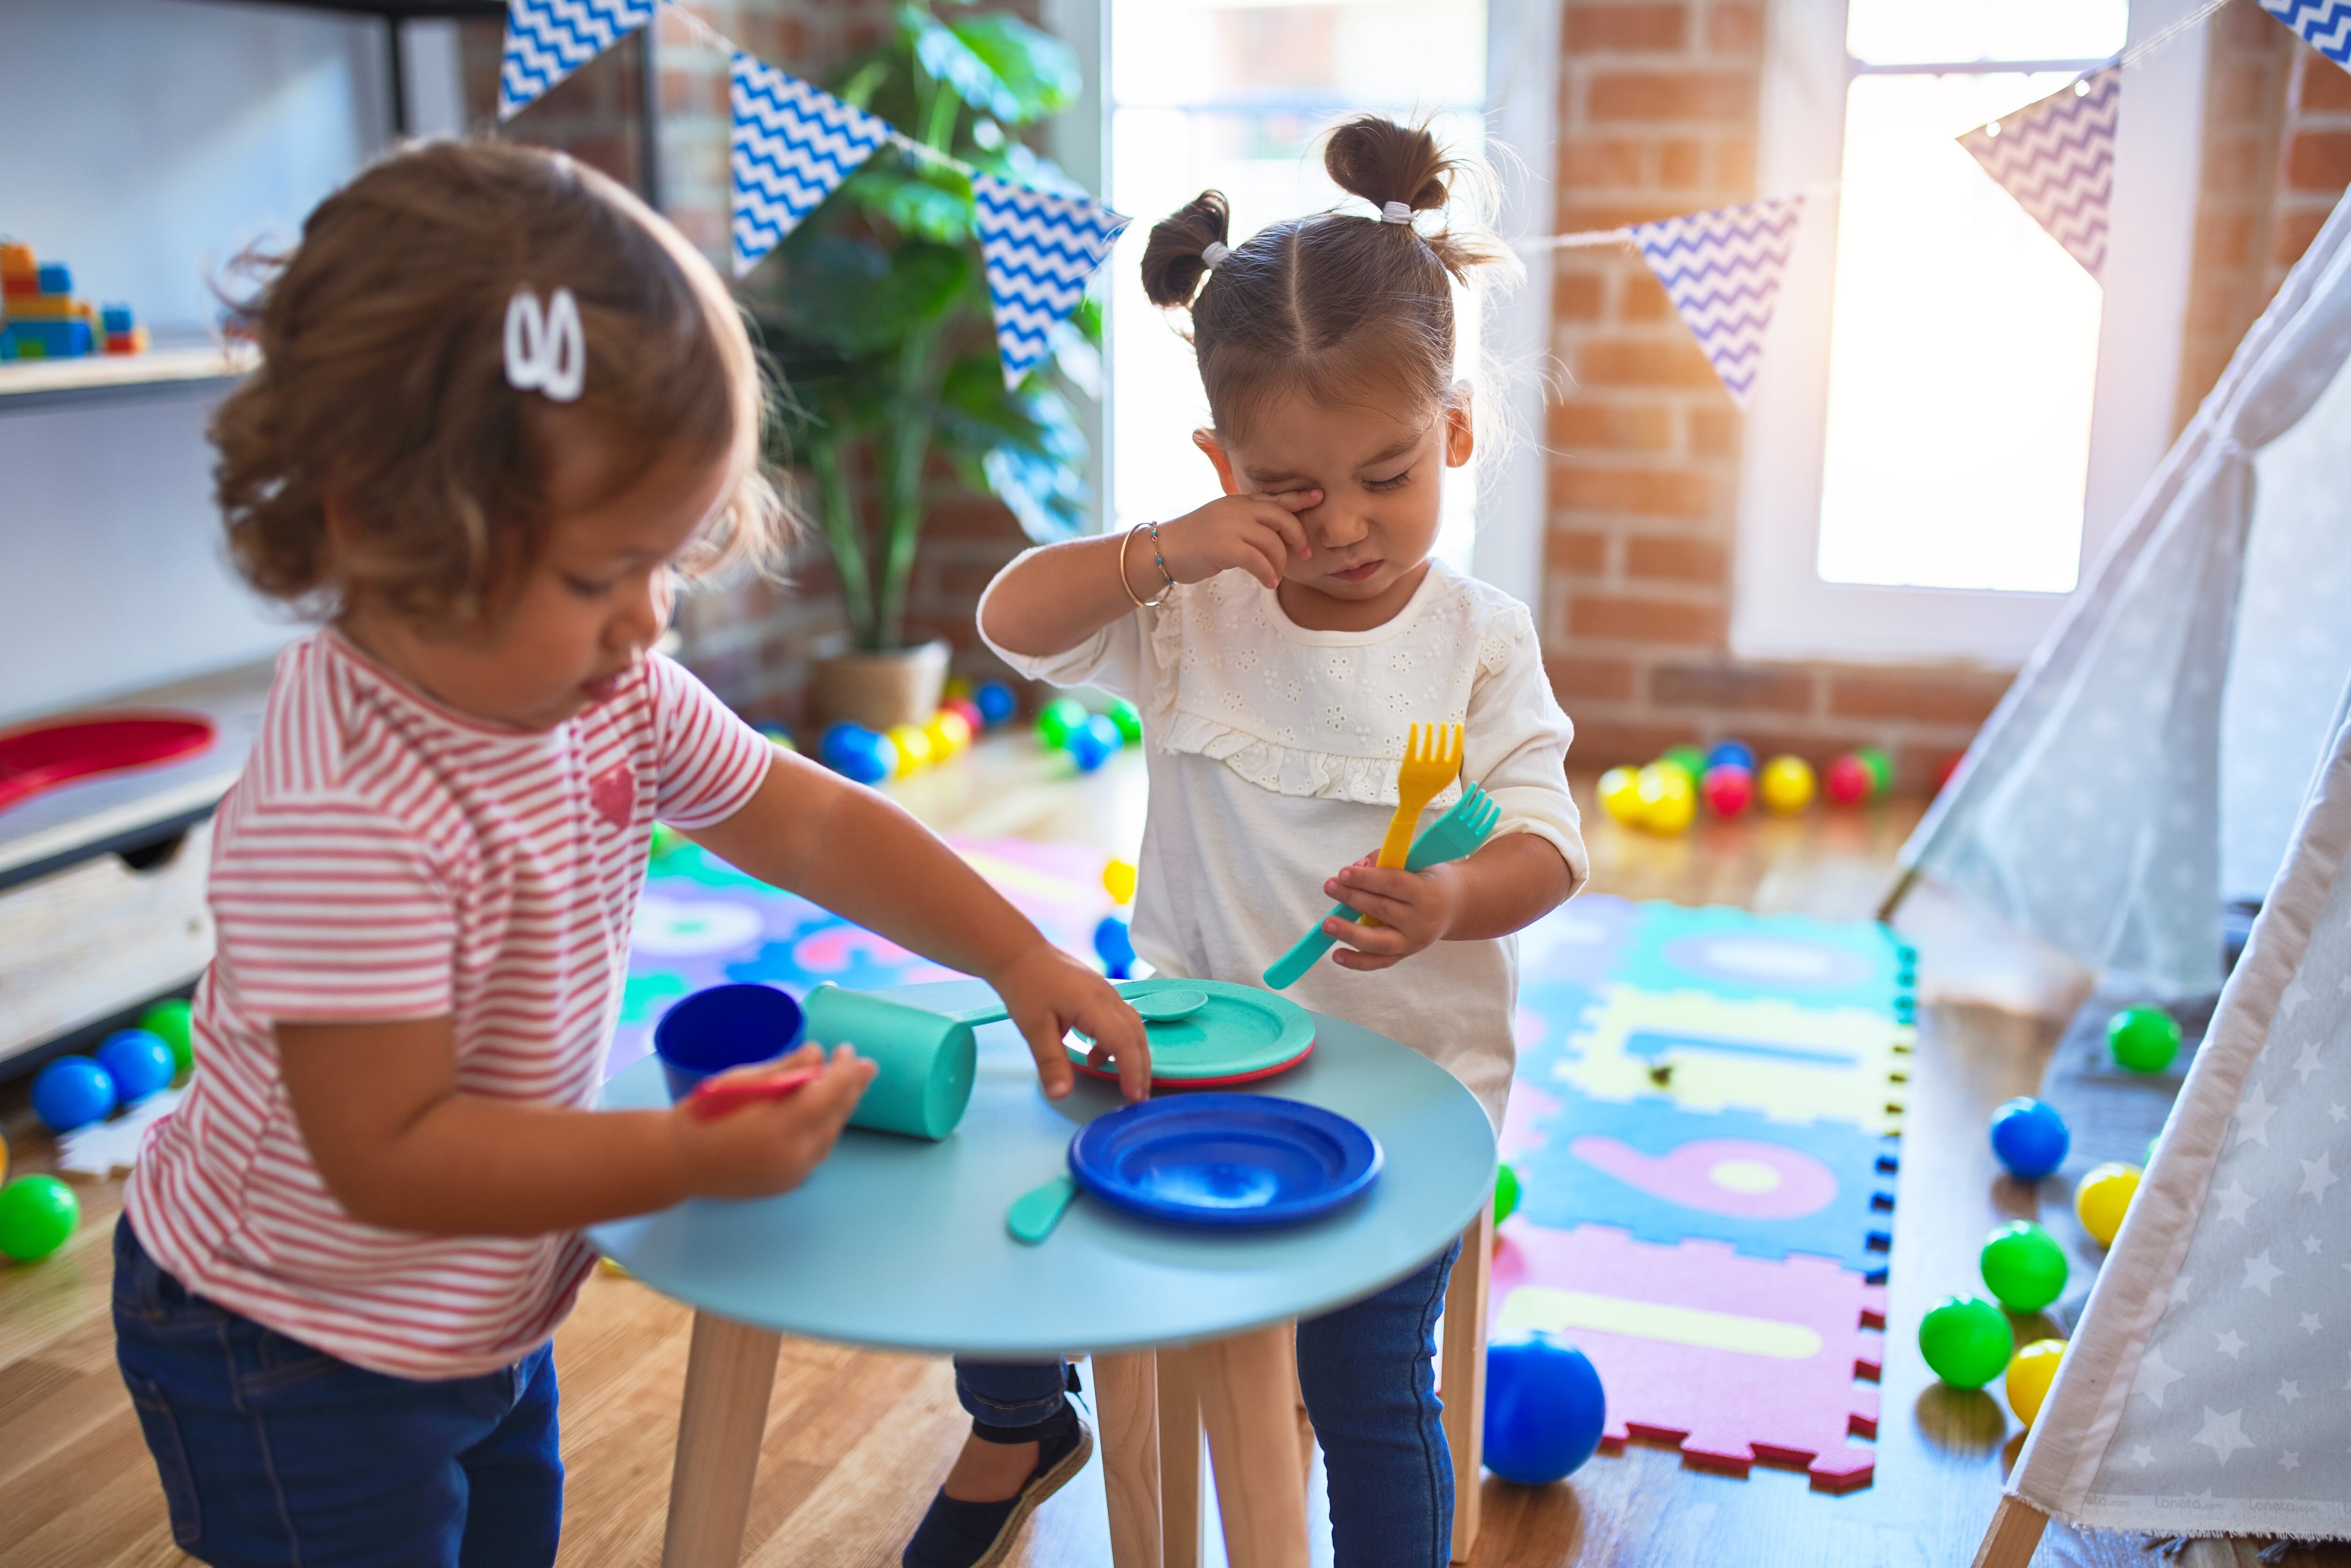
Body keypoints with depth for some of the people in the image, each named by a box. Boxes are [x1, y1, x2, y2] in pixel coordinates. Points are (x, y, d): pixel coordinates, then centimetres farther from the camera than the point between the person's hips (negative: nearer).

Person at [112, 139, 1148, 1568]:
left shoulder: (613, 693, -11)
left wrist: (1020, 959, -4)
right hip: (296, 1357, -8)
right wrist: (694, 1158, -38)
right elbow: (388, 1154, -33)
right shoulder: (336, 819, -36)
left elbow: (812, 824, 1)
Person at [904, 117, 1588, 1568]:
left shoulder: (1479, 641, -8)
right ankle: (1017, 1433, 34)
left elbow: (1546, 845, -12)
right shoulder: (1195, 608, -3)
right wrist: (1164, 550, -21)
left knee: (1369, 1383, -2)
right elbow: (1014, 619, -7)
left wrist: (1451, 903, -34)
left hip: (1403, 1067, -2)